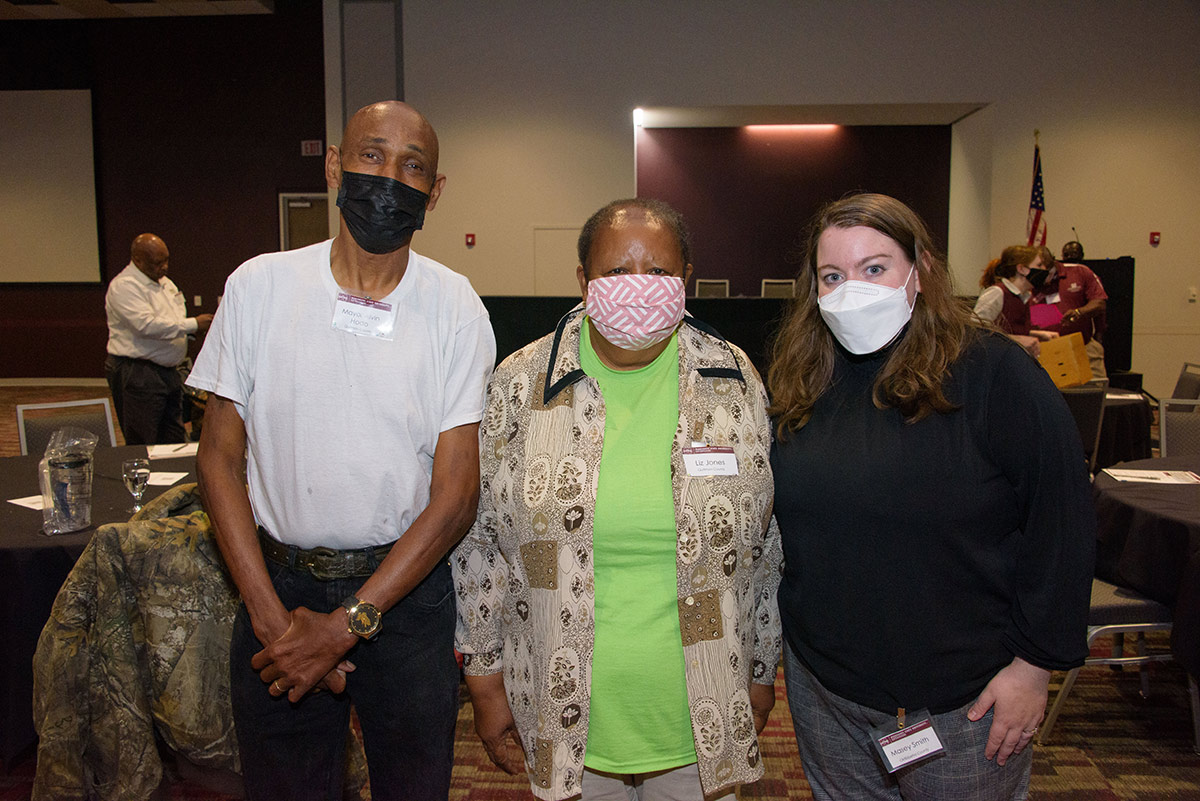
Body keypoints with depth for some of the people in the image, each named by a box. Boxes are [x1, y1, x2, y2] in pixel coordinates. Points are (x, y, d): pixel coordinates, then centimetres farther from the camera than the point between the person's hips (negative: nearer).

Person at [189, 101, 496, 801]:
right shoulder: (259, 286, -5)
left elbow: (456, 494, -10)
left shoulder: (455, 308, -8)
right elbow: (220, 458, -1)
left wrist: (347, 623, -15)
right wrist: (270, 614, -9)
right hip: (278, 584, 1)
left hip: (406, 589, 0)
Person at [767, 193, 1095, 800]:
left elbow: (1062, 523, -12)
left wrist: (1035, 663, -11)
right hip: (823, 687, 4)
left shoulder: (993, 371, -13)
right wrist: (769, 642, 10)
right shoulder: (800, 385, 1)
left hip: (963, 700, -4)